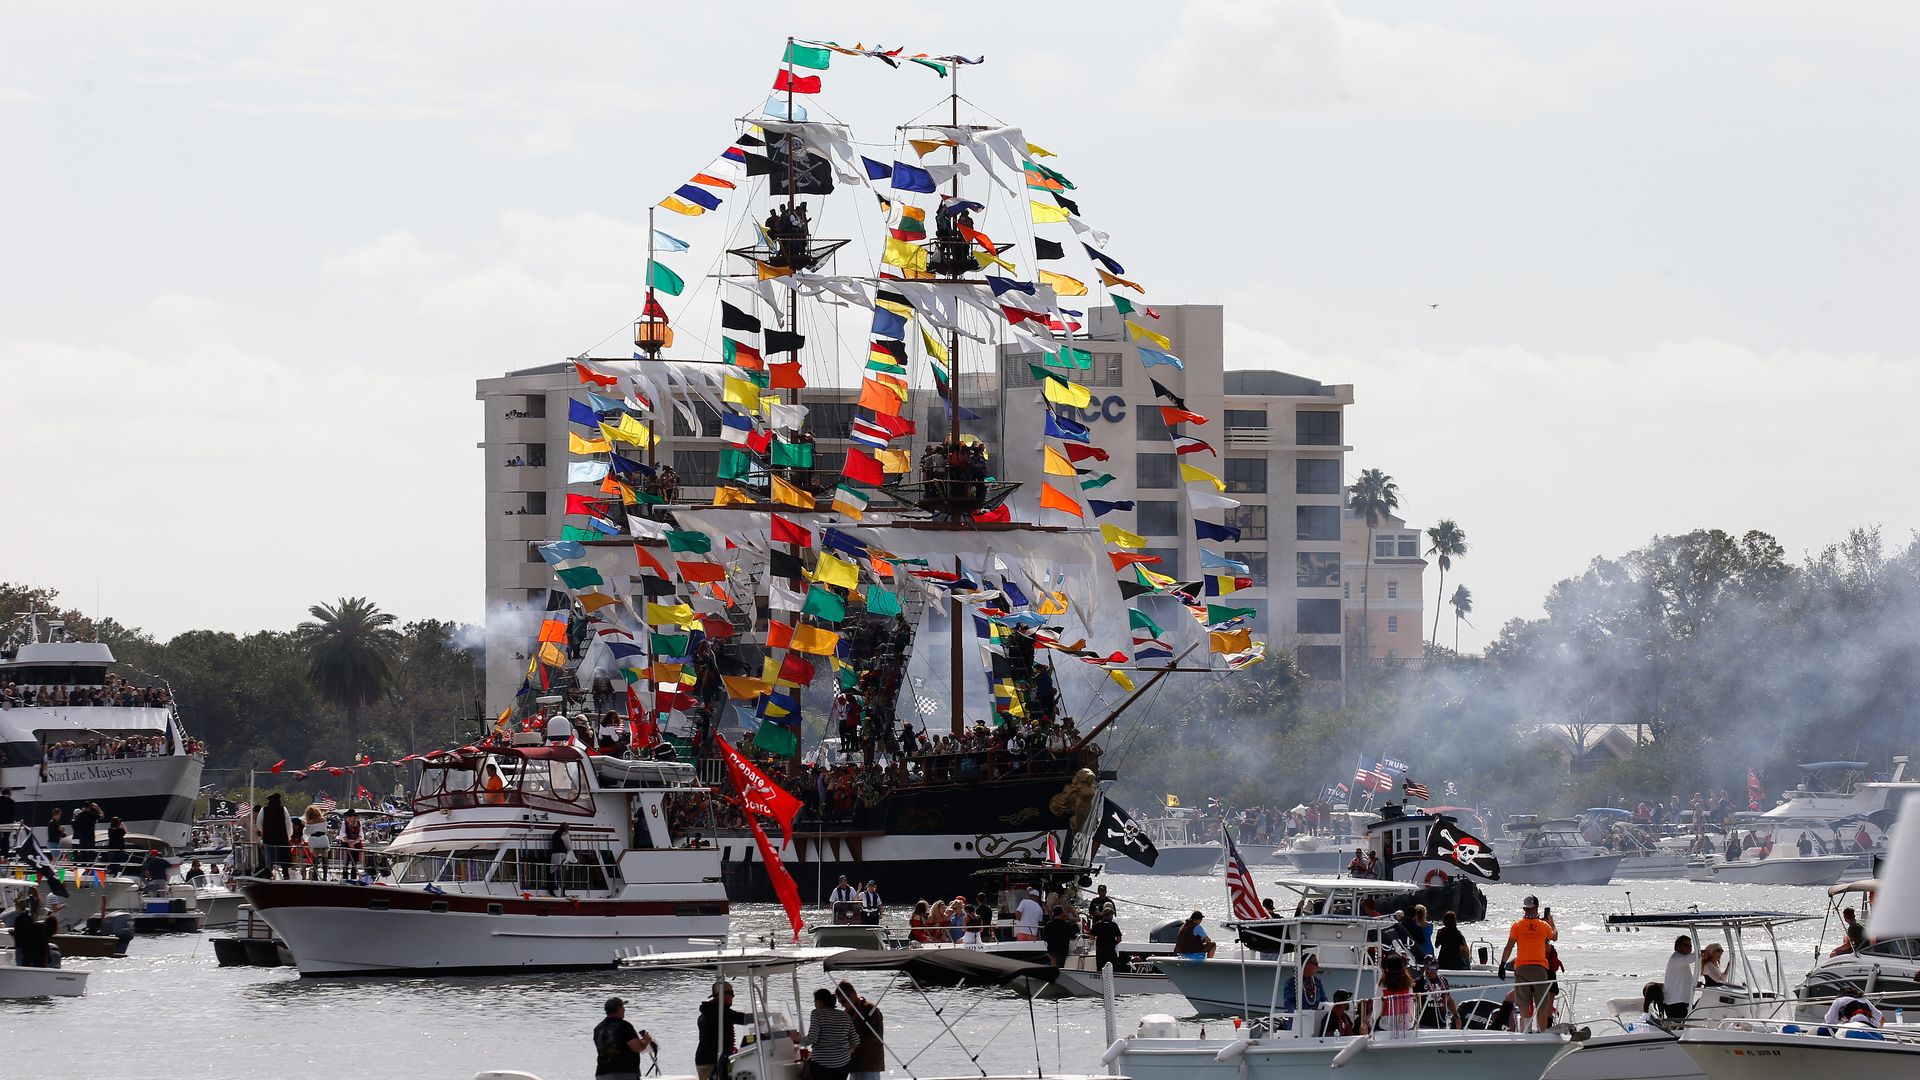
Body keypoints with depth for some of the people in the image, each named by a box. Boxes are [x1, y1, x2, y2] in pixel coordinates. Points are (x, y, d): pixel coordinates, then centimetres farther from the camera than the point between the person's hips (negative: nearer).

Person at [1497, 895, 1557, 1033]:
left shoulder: (1517, 926, -3)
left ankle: (1524, 1030, 0)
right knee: (1541, 1005, 4)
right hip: (1539, 967, 0)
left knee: (1524, 1005, 3)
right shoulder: (1543, 925, -1)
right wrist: (1551, 924, 37)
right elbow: (1554, 937, 19)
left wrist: (1502, 964, 2)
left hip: (1521, 967, 0)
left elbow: (1509, 947, -4)